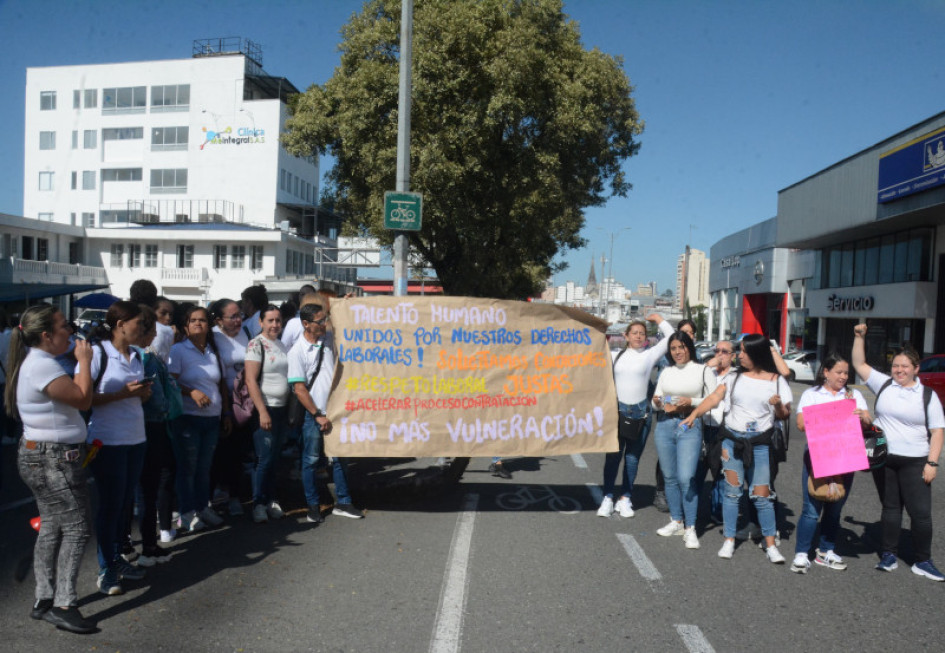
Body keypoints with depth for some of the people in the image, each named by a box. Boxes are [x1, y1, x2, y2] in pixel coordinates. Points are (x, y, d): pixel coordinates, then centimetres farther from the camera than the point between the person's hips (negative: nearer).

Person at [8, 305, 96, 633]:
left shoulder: (34, 361, 13)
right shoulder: (43, 365, -21)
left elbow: (71, 397, 18)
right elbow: (83, 399, -21)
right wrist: (84, 361, -14)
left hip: (41, 457, 11)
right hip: (53, 460, -11)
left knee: (51, 527, 15)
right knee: (76, 528, -6)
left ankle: (44, 600, 23)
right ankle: (63, 606, -1)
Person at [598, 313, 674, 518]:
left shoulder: (649, 355, 5)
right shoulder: (617, 356, 9)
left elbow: (671, 337, 3)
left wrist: (658, 319, 9)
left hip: (640, 412, -1)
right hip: (618, 409, 1)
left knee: (632, 457, 3)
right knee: (613, 455, -2)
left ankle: (625, 498, 13)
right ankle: (608, 498, 5)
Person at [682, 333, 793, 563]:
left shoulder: (776, 381, 1)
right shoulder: (735, 377, 6)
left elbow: (785, 415, 3)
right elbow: (714, 398, -1)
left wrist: (778, 405, -18)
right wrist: (695, 413, -15)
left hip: (759, 444, -2)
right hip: (732, 440, 2)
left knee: (761, 495, -2)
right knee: (732, 491, 5)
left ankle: (770, 545, 10)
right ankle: (729, 540, 14)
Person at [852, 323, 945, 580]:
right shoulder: (883, 384, 5)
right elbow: (859, 364, 5)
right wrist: (859, 337, -4)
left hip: (914, 462, -2)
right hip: (884, 459, 2)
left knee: (921, 513, -1)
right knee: (890, 508, 12)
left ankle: (923, 562, 12)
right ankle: (889, 555, 21)